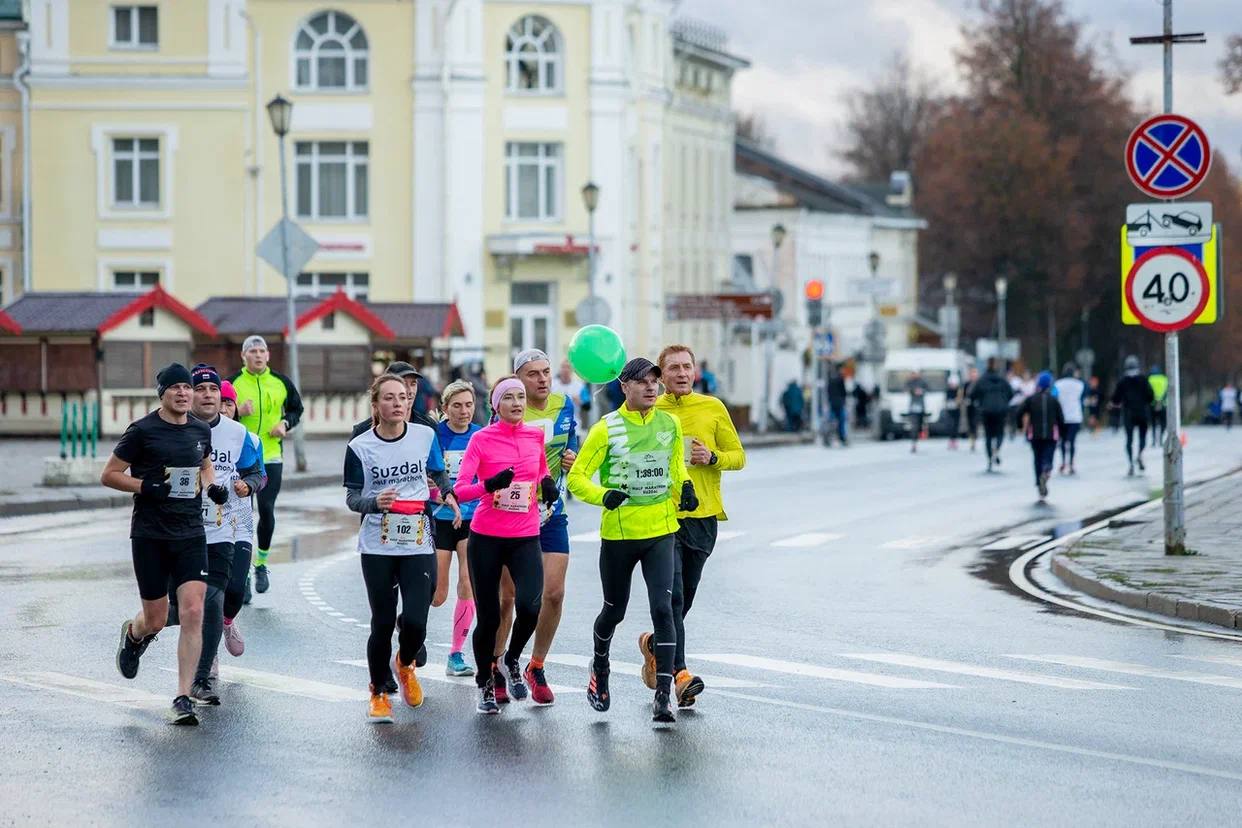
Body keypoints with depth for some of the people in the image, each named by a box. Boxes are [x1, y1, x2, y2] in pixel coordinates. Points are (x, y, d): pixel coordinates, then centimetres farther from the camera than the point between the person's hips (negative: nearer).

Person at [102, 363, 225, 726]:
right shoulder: (142, 431, -7)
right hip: (150, 536, -3)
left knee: (193, 613, -11)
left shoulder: (201, 430, 8)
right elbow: (109, 475, -3)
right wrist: (146, 486, -17)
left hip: (191, 535, 3)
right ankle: (132, 634, 44)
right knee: (156, 620, 4)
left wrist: (212, 486, 7)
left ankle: (183, 698, -6)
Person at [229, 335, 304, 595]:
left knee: (267, 510, 1)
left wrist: (285, 423, -1)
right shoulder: (233, 382, -1)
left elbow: (296, 409, 18)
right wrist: (238, 411, -16)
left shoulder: (281, 382, 5)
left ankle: (261, 564, 21)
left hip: (271, 456, 2)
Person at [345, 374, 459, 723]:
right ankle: (378, 694, 21)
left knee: (415, 622, -9)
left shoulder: (425, 436, 2)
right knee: (383, 623, 1)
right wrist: (375, 502, -21)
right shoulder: (360, 446, -4)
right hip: (378, 547, -1)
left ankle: (404, 664, 26)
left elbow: (439, 474, 19)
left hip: (419, 546, 1)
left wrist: (448, 494, 0)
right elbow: (351, 498, -1)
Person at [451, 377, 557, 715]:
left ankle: (511, 660, 9)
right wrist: (489, 485, -29)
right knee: (488, 617, 2)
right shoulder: (482, 439, -4)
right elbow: (459, 489, -11)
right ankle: (486, 685, 23)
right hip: (486, 538, -2)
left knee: (529, 605, -20)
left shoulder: (536, 436, 6)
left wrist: (547, 484, 5)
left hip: (525, 538, 2)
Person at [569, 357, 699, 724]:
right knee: (614, 611, 13)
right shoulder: (606, 429, -8)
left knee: (663, 608, -13)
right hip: (618, 532, -2)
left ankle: (663, 695, -12)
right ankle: (599, 667, 43)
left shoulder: (670, 424, 4)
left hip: (661, 531, 2)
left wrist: (685, 486, 2)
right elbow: (577, 477, -7)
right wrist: (603, 495, -25)